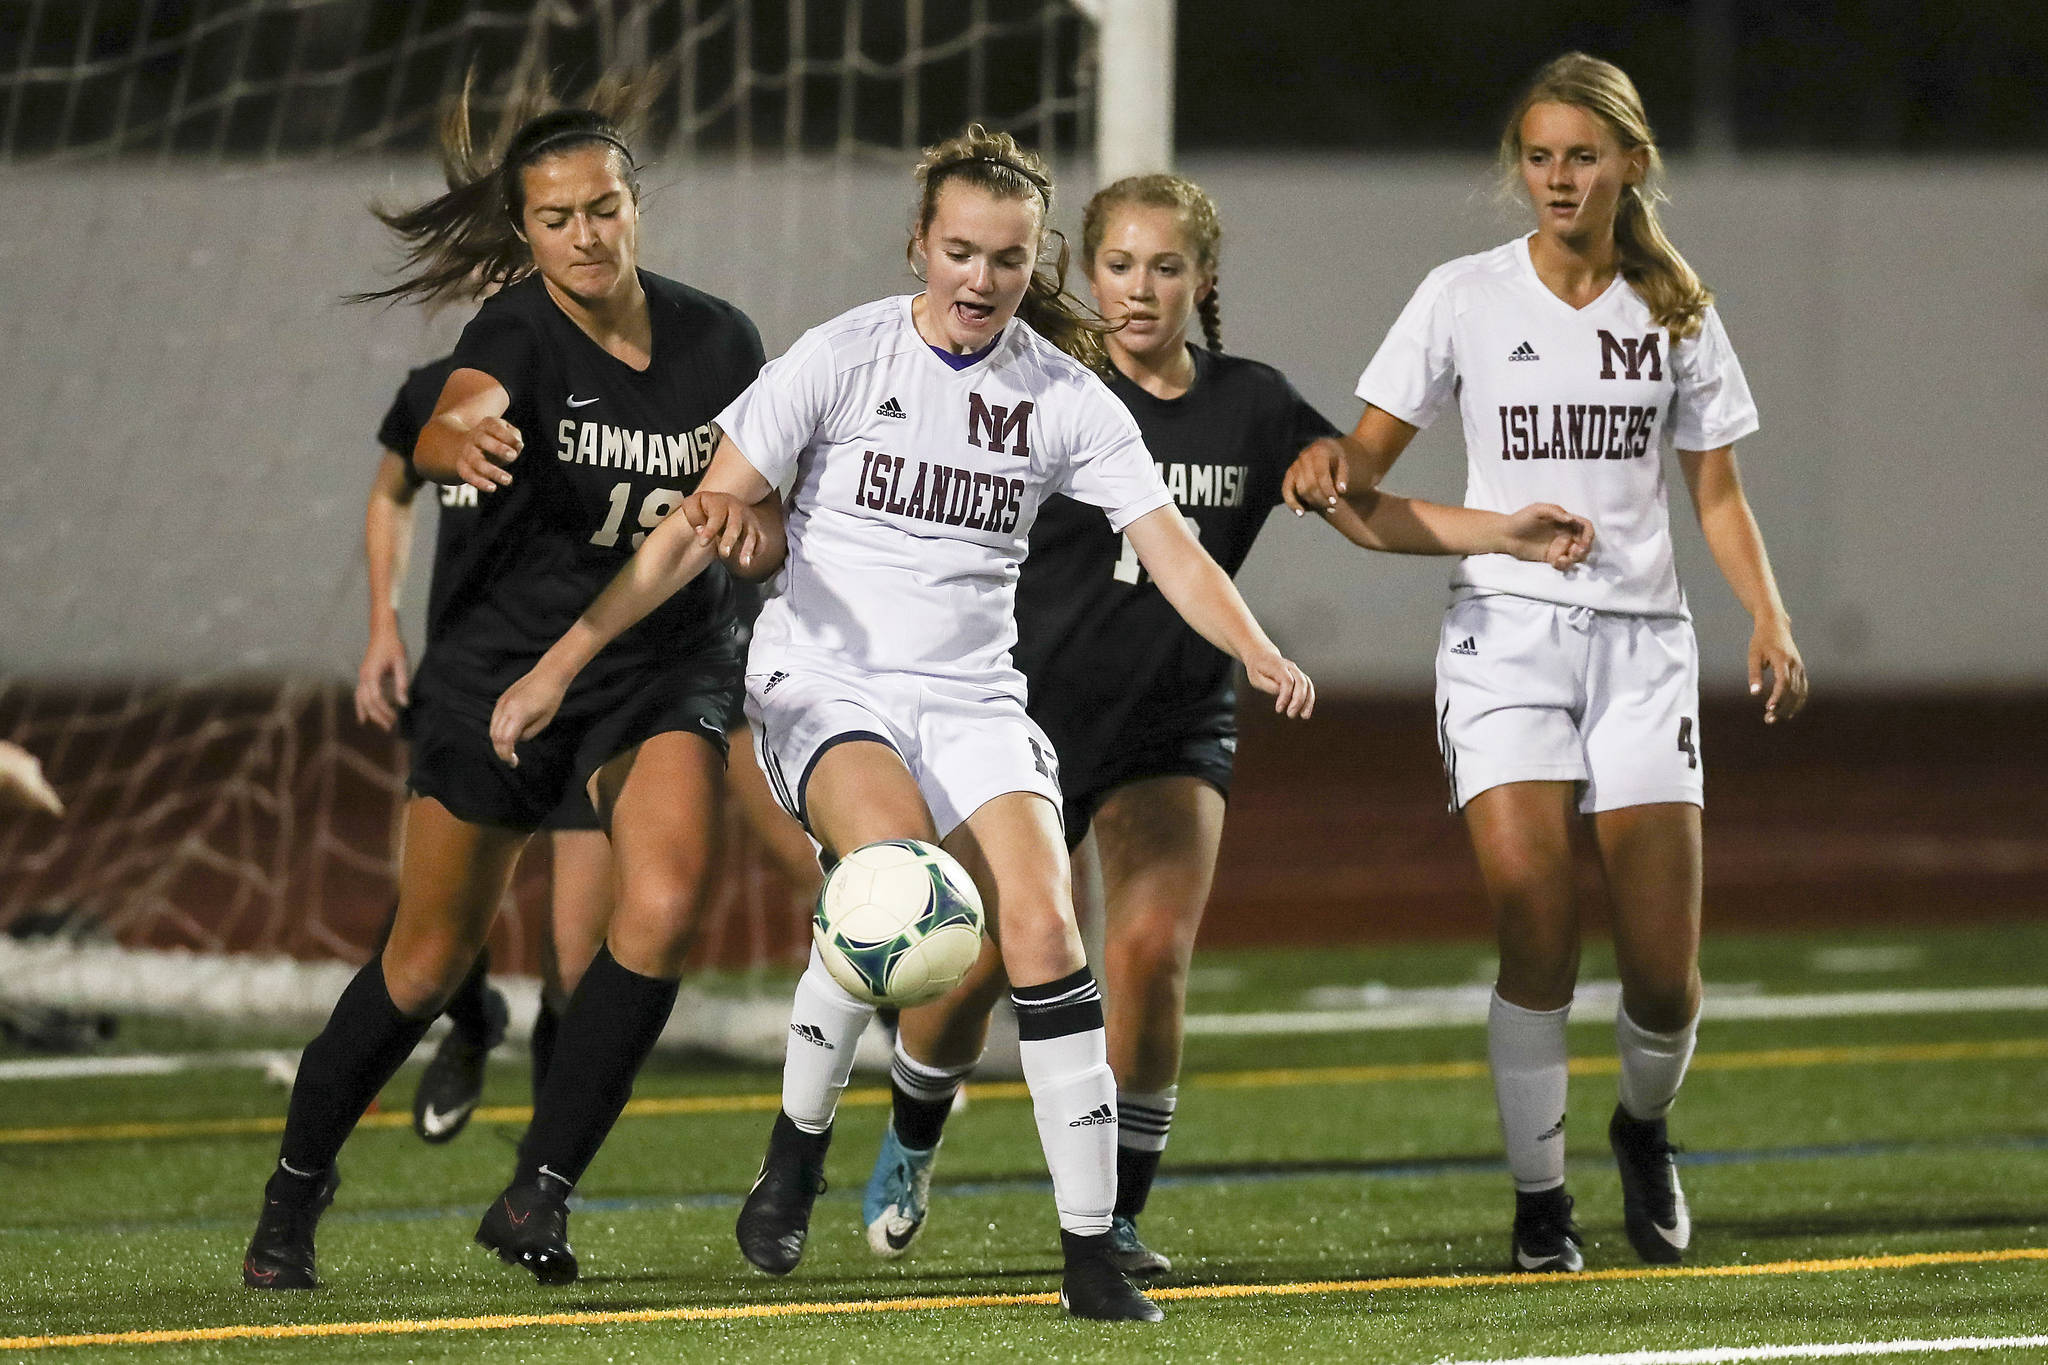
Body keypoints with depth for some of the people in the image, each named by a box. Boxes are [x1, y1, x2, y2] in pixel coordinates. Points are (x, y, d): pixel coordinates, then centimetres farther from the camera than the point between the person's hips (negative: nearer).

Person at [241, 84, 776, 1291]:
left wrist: (730, 526, -17)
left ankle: (540, 1192, -14)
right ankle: (296, 1190, 28)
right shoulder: (522, 331, -15)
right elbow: (446, 431, -38)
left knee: (665, 907, -24)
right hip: (507, 660, -2)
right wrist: (464, 442, -62)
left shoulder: (718, 341, -4)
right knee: (431, 961, 6)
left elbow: (766, 529, 7)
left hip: (669, 665, 2)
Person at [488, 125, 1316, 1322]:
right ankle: (797, 1149, -11)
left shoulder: (1066, 399, 2)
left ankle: (1091, 1252, -10)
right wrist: (562, 662, -9)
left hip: (973, 703, 3)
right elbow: (703, 523, -6)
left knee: (1041, 928, -17)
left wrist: (1259, 653, -21)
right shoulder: (843, 358, -6)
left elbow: (1170, 548, -1)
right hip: (823, 684, -3)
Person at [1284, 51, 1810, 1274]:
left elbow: (1717, 492, 12)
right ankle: (1539, 1195, -2)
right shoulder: (1465, 298, 3)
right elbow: (1370, 459, 3)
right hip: (1507, 633, -2)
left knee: (1666, 973, -4)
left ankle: (1645, 1127, 28)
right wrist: (1329, 471, -21)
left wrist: (1771, 620, -3)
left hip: (1642, 643, 2)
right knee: (1537, 929, -17)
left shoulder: (1675, 311, 8)